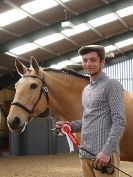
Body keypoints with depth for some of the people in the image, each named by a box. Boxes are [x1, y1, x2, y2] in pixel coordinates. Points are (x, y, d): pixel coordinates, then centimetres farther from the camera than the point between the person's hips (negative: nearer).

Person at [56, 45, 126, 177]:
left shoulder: (112, 85, -5)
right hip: (85, 153, 8)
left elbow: (119, 121, -13)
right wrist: (70, 126, 7)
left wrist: (107, 151, -21)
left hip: (104, 153, -7)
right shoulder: (86, 90, 18)